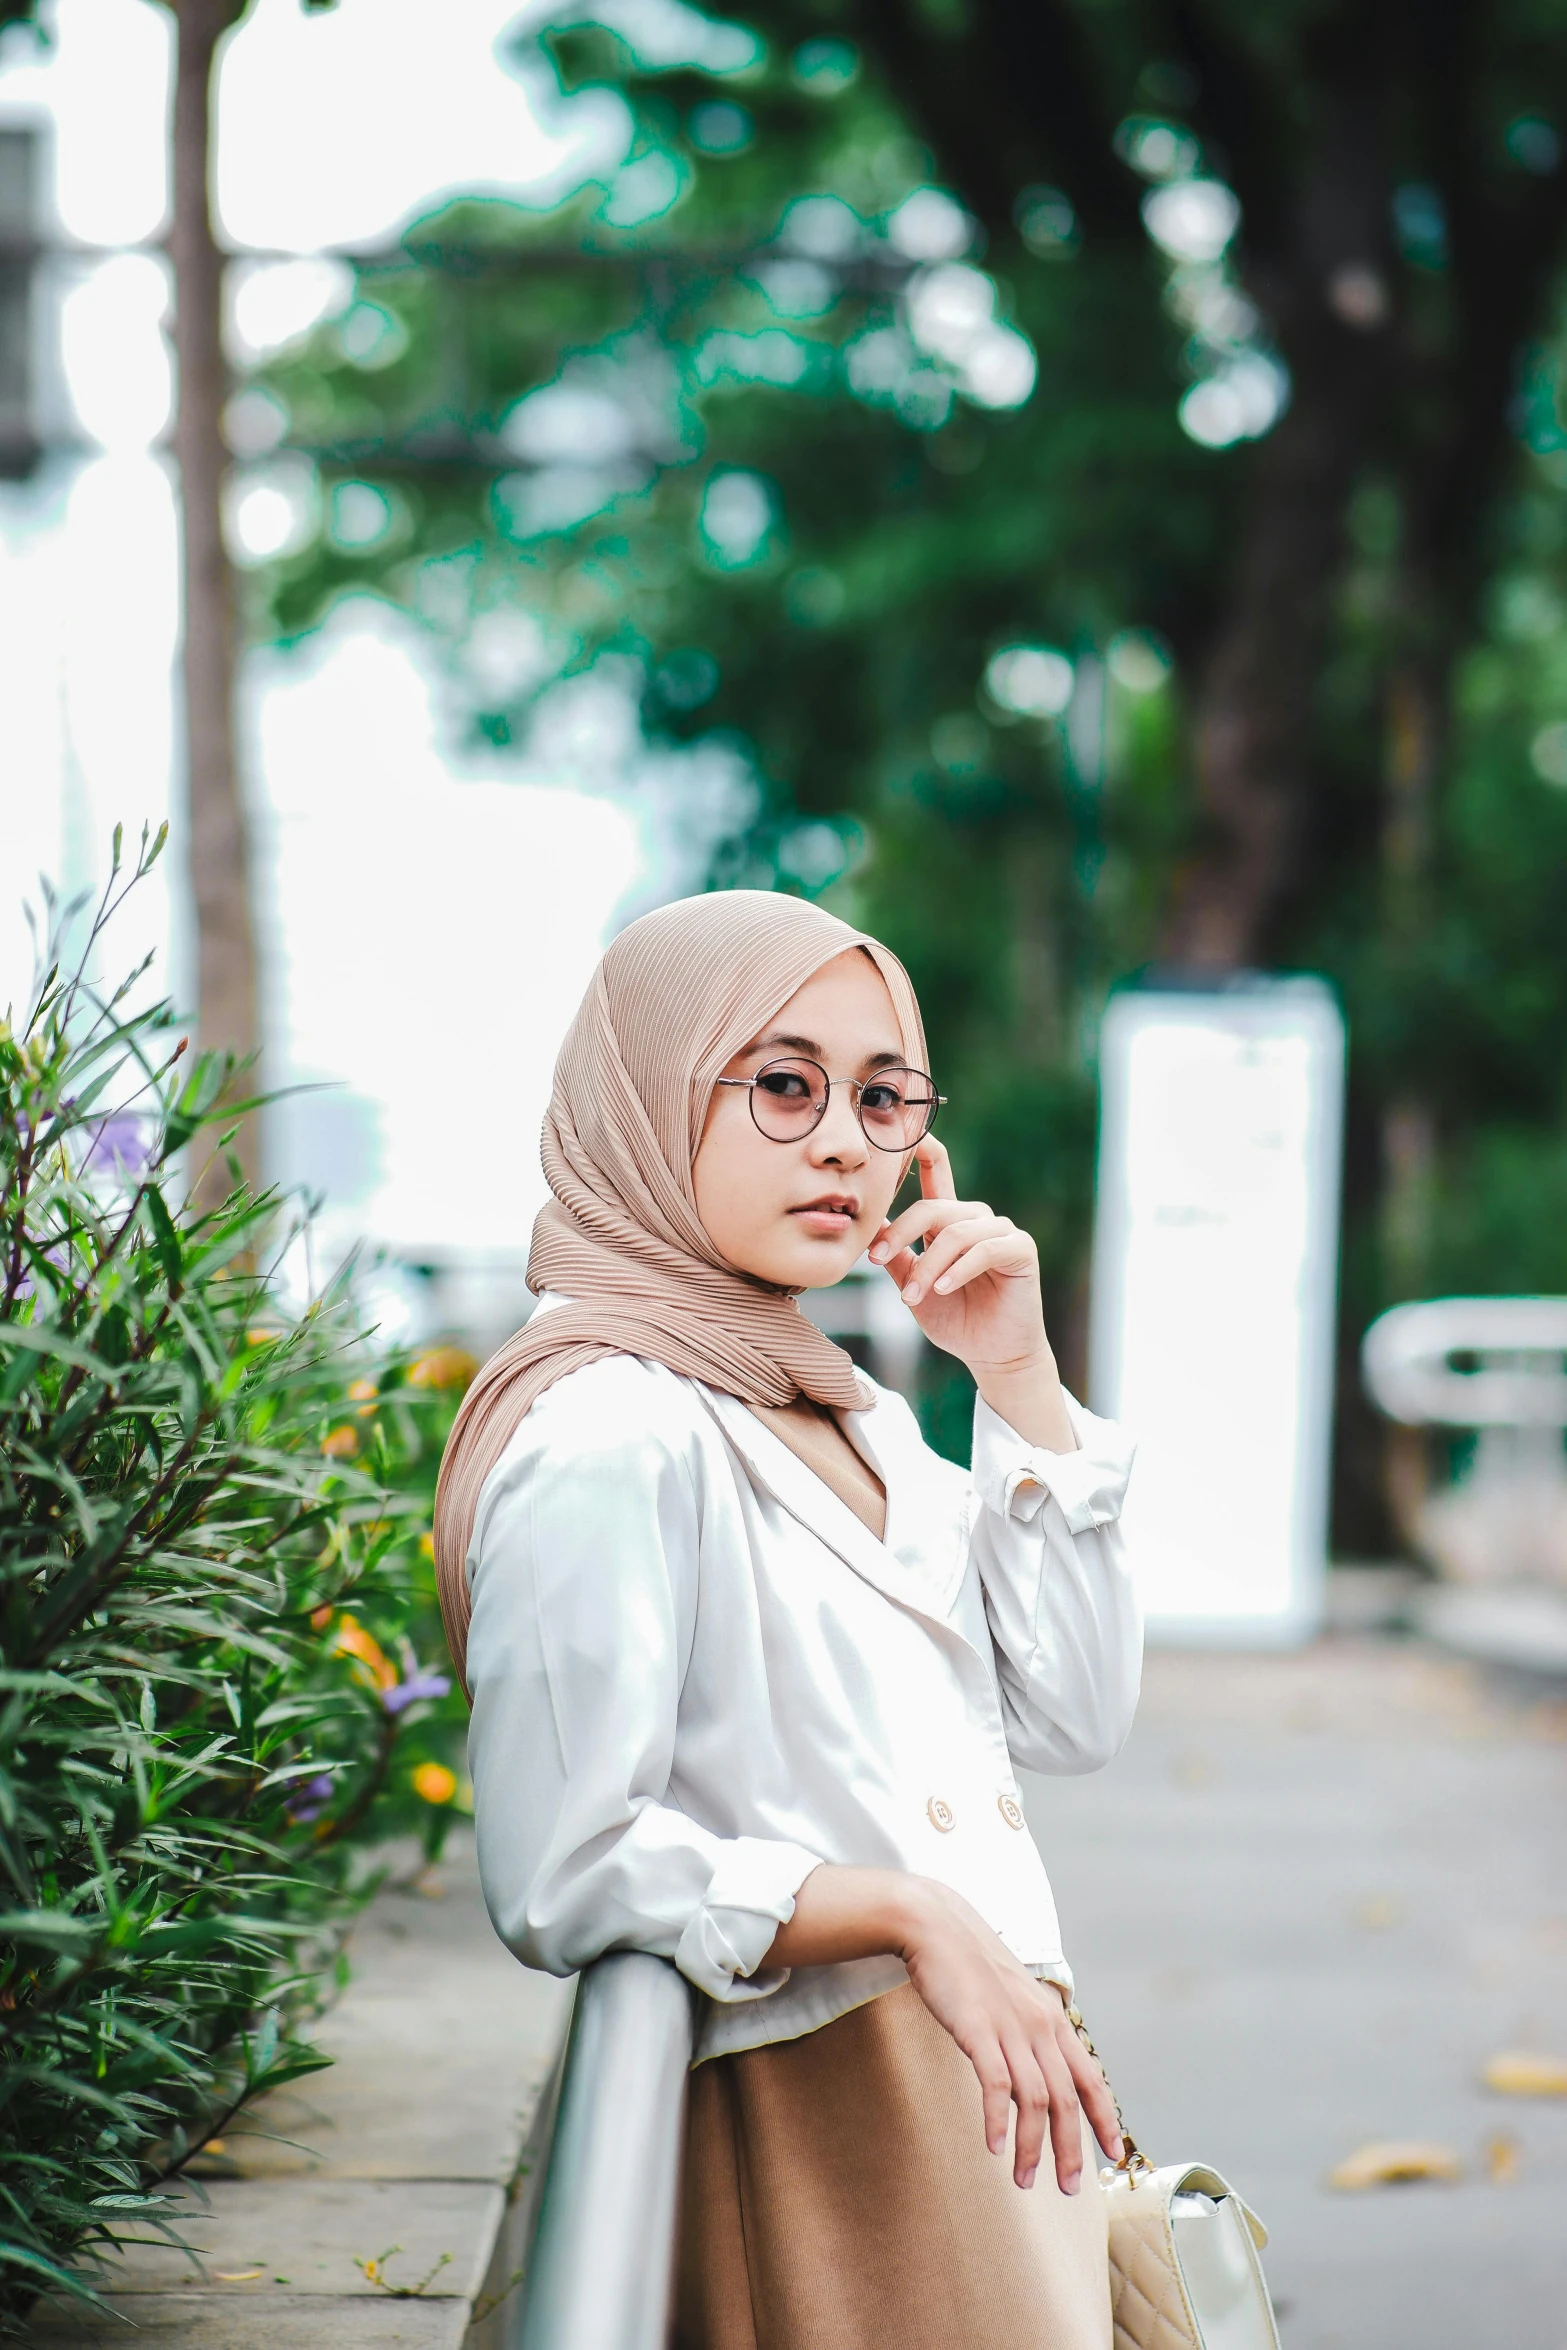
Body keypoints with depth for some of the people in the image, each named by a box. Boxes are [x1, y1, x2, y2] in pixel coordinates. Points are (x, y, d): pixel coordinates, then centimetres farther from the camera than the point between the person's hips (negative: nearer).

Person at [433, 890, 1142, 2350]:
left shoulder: (845, 1414, 14)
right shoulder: (606, 1436, -14)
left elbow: (1074, 1719, 10)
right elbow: (561, 1876, -20)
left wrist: (1017, 1373, 4)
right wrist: (903, 1913, -26)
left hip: (994, 2101, 8)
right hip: (811, 2109, -8)